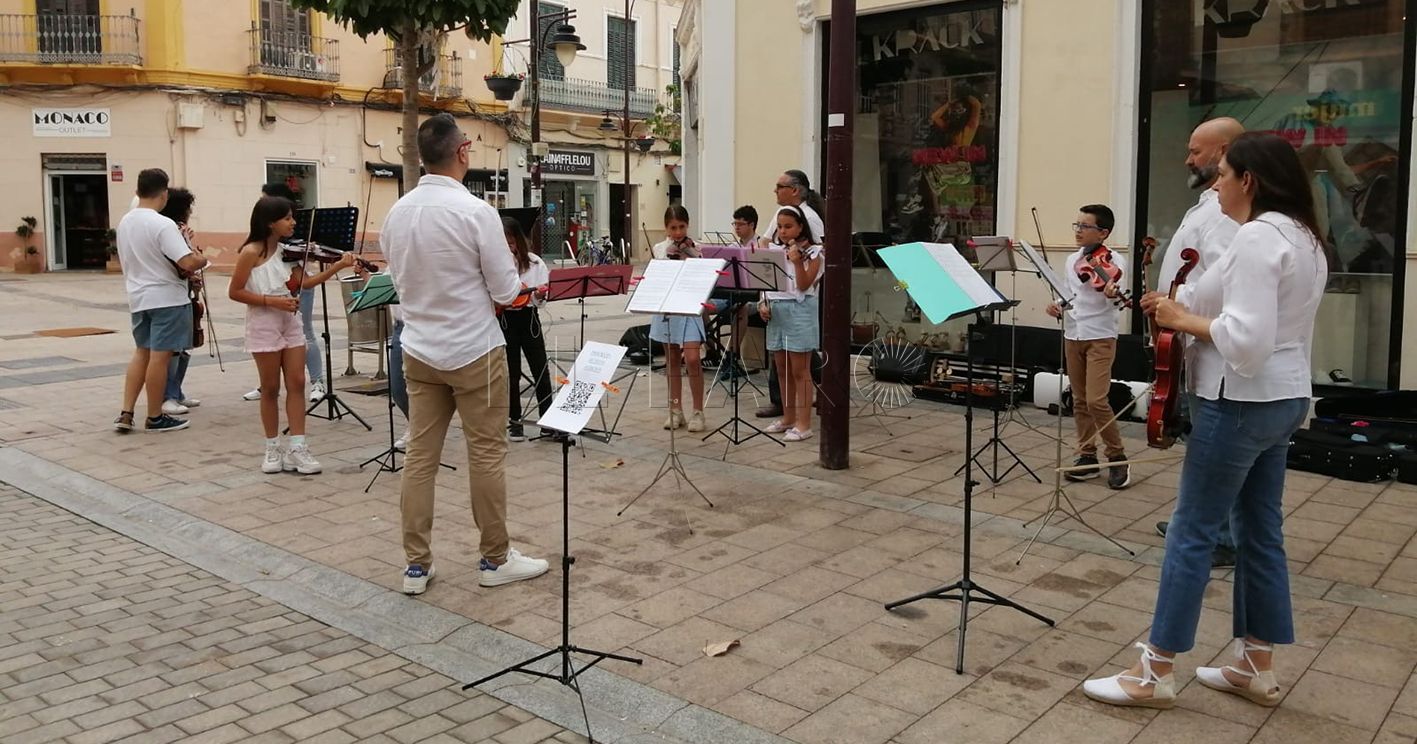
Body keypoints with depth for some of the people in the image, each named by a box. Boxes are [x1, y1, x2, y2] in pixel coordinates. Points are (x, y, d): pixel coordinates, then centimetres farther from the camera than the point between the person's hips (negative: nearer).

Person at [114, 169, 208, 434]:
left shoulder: (125, 222, 7)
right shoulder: (163, 225, -19)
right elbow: (188, 263, -26)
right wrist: (202, 260, -6)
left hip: (137, 297, 8)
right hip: (167, 298, -8)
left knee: (141, 352, 18)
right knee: (159, 356, 1)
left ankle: (125, 413, 14)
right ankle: (155, 418, 10)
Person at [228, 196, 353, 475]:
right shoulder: (252, 252, -12)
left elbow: (306, 281, 1)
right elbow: (235, 292, -11)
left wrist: (339, 265, -9)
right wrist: (271, 301, -20)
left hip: (291, 323, 6)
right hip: (264, 326, -6)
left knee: (296, 384, 1)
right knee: (271, 389, 3)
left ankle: (297, 447, 4)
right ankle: (273, 448, 16)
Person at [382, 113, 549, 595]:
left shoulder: (396, 214, 2)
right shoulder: (476, 211, -16)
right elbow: (506, 292, -11)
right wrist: (509, 267, 9)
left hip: (419, 351, 6)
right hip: (474, 351, -5)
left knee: (420, 455, 9)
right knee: (487, 455, 5)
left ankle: (416, 564, 15)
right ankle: (495, 559, 16)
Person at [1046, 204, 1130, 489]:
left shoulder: (1114, 260, -8)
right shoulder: (1072, 260, 10)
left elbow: (1118, 296, -22)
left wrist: (1112, 293, -44)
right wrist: (1057, 306, 0)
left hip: (1100, 337, -6)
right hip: (1072, 335, 6)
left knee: (1096, 400, -12)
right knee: (1079, 401, 9)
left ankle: (1118, 458, 4)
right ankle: (1087, 456, 18)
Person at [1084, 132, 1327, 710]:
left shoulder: (1257, 236, -19)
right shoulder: (1303, 239, 13)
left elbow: (1246, 338, -27)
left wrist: (1182, 319, -13)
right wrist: (1195, 314, 9)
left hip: (1240, 403, -10)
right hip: (1284, 398, 10)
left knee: (1192, 531, -4)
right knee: (1260, 531, 14)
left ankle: (1155, 673, 4)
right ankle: (1256, 666, 23)